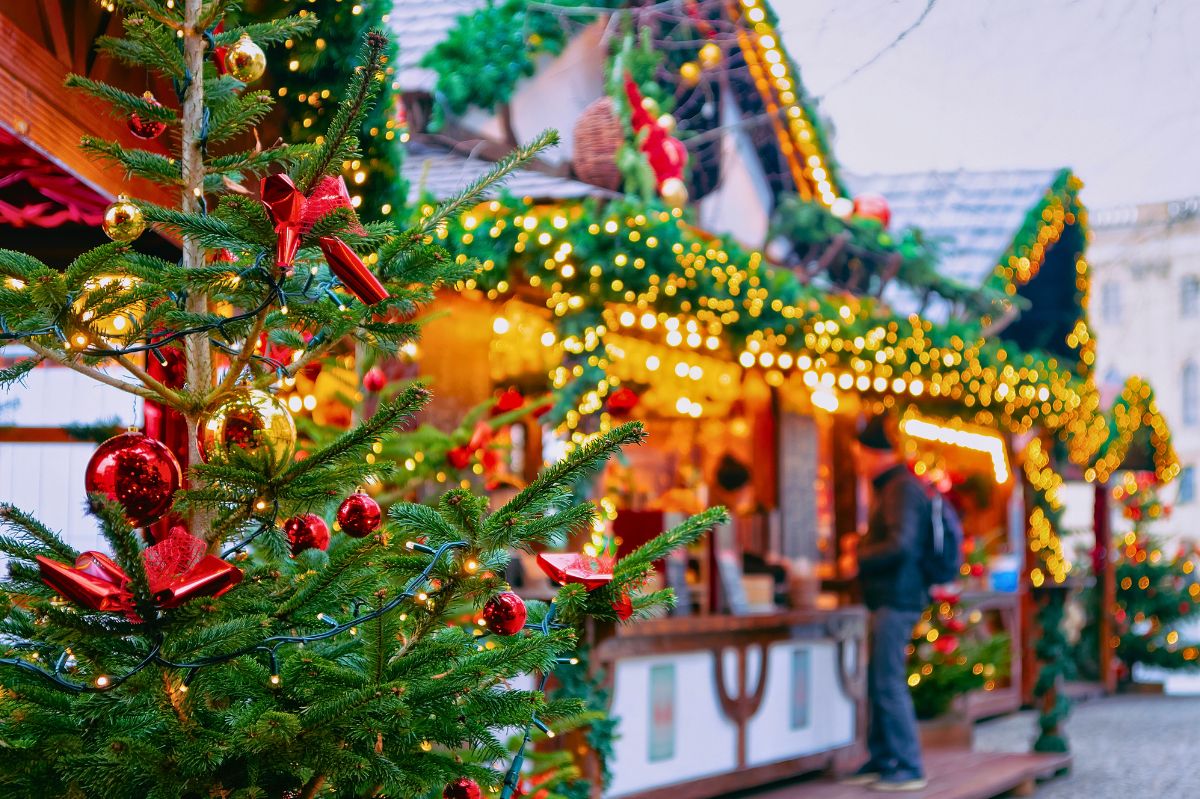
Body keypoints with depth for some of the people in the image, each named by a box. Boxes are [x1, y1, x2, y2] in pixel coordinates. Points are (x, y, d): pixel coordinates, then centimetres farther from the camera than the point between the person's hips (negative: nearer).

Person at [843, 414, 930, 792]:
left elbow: (900, 545, -24)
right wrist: (864, 545, 15)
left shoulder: (902, 488, -14)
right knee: (879, 682, 13)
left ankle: (909, 768, -5)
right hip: (890, 597, 11)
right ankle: (881, 760, 21)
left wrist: (859, 559, -13)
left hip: (897, 599, -11)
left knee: (890, 684, -9)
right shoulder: (890, 487, 18)